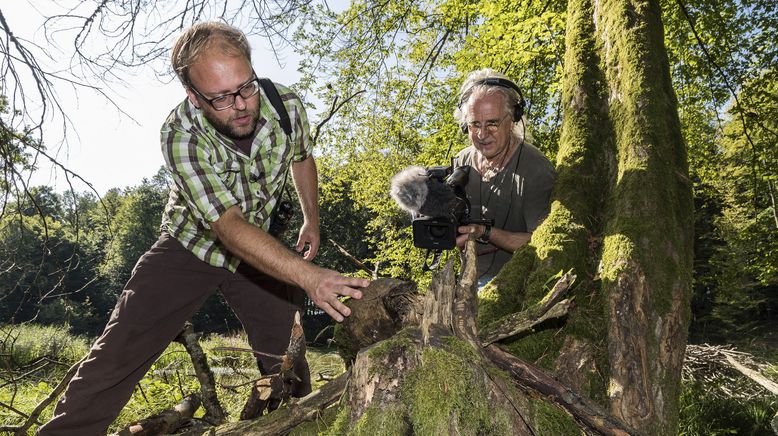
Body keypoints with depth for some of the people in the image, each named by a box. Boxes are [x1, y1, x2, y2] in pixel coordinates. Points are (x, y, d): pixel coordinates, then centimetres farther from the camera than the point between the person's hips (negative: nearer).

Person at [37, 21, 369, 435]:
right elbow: (229, 226, -37)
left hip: (259, 250, 3)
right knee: (118, 353, -9)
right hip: (191, 245, -2)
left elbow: (302, 158, 6)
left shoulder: (286, 105, -18)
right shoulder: (181, 136, -29)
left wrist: (312, 222, 12)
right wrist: (308, 276, -49)